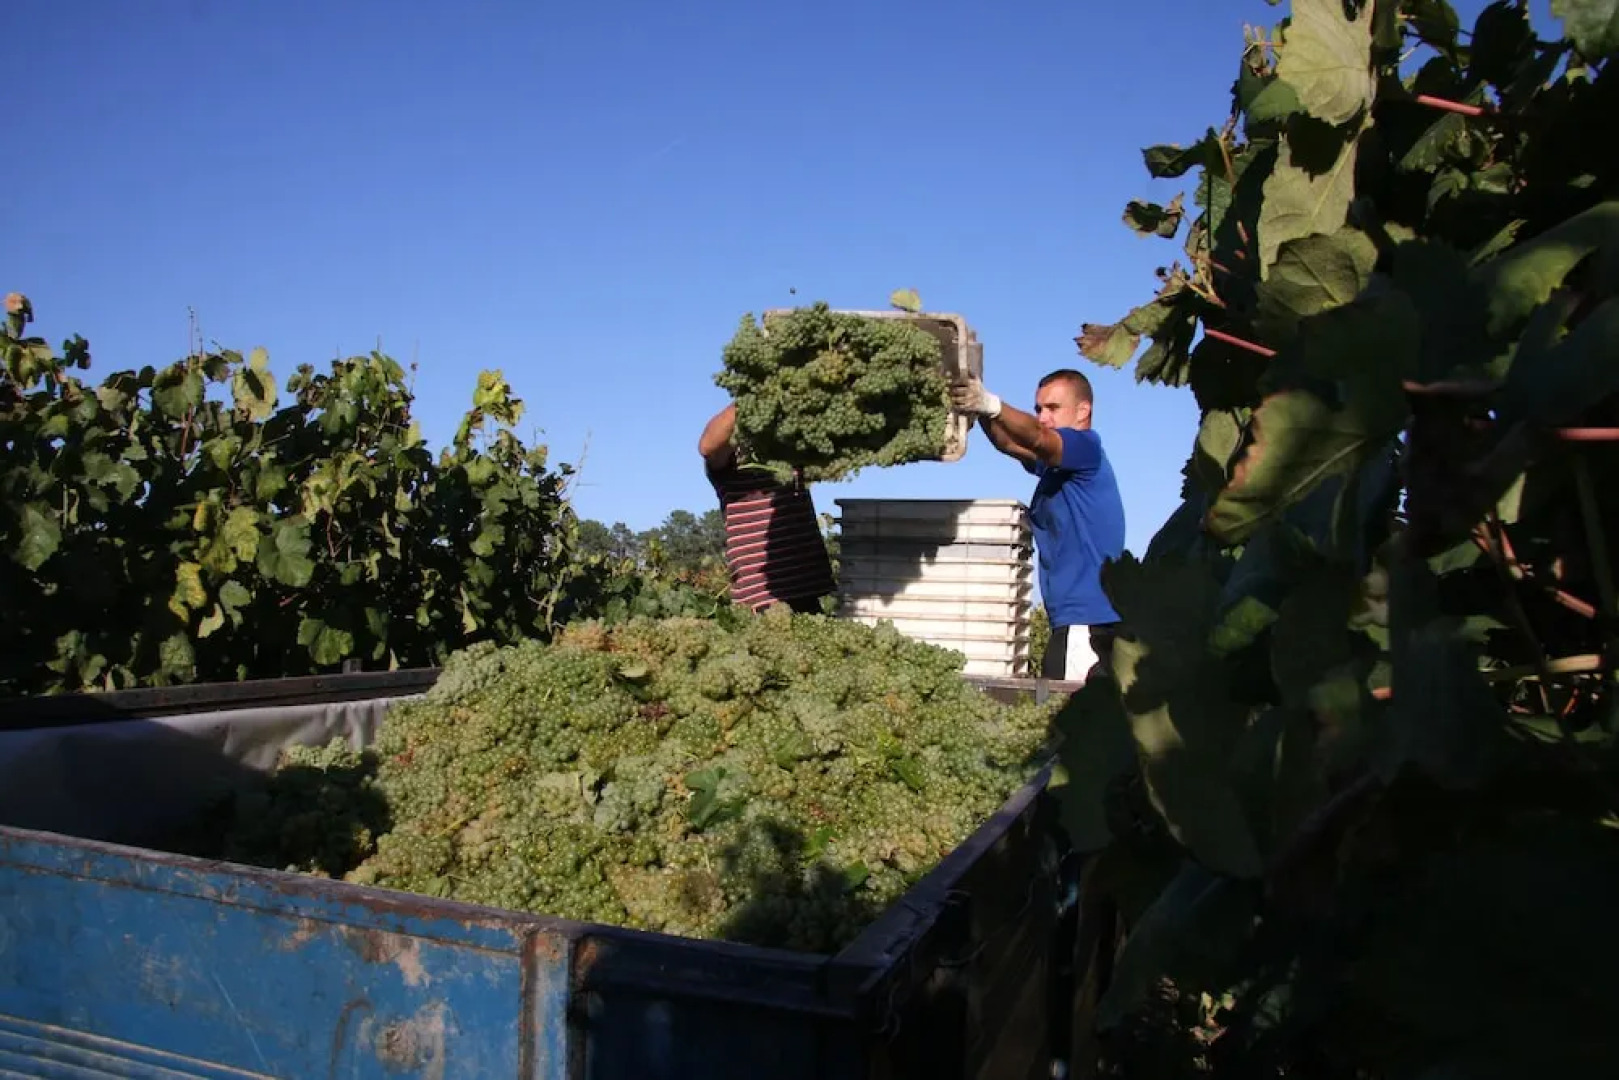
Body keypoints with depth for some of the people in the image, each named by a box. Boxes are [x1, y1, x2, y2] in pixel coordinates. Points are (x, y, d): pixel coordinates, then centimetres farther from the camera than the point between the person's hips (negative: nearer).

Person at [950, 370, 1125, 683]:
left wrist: (992, 405, -43)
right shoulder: (1055, 465, 19)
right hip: (1081, 618, 10)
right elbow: (1010, 444, 0)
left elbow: (1036, 438, -27)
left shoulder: (1086, 447, -6)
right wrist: (983, 413, -19)